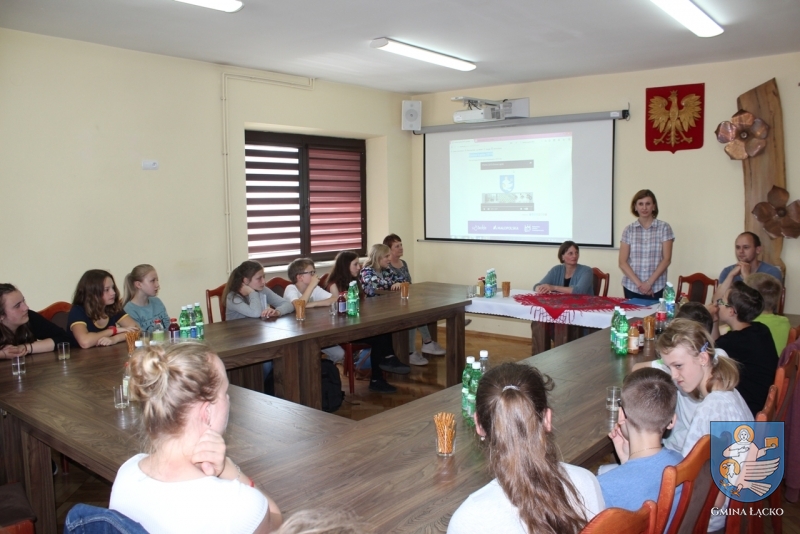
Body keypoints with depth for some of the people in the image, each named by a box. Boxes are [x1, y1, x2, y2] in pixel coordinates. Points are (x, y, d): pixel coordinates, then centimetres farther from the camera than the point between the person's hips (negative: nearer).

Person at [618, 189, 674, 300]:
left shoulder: (664, 228, 1)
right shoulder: (628, 230, 4)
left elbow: (666, 259, -2)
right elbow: (622, 262, 1)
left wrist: (649, 282, -11)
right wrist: (638, 283, -10)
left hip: (656, 288, -1)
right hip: (631, 287, 1)